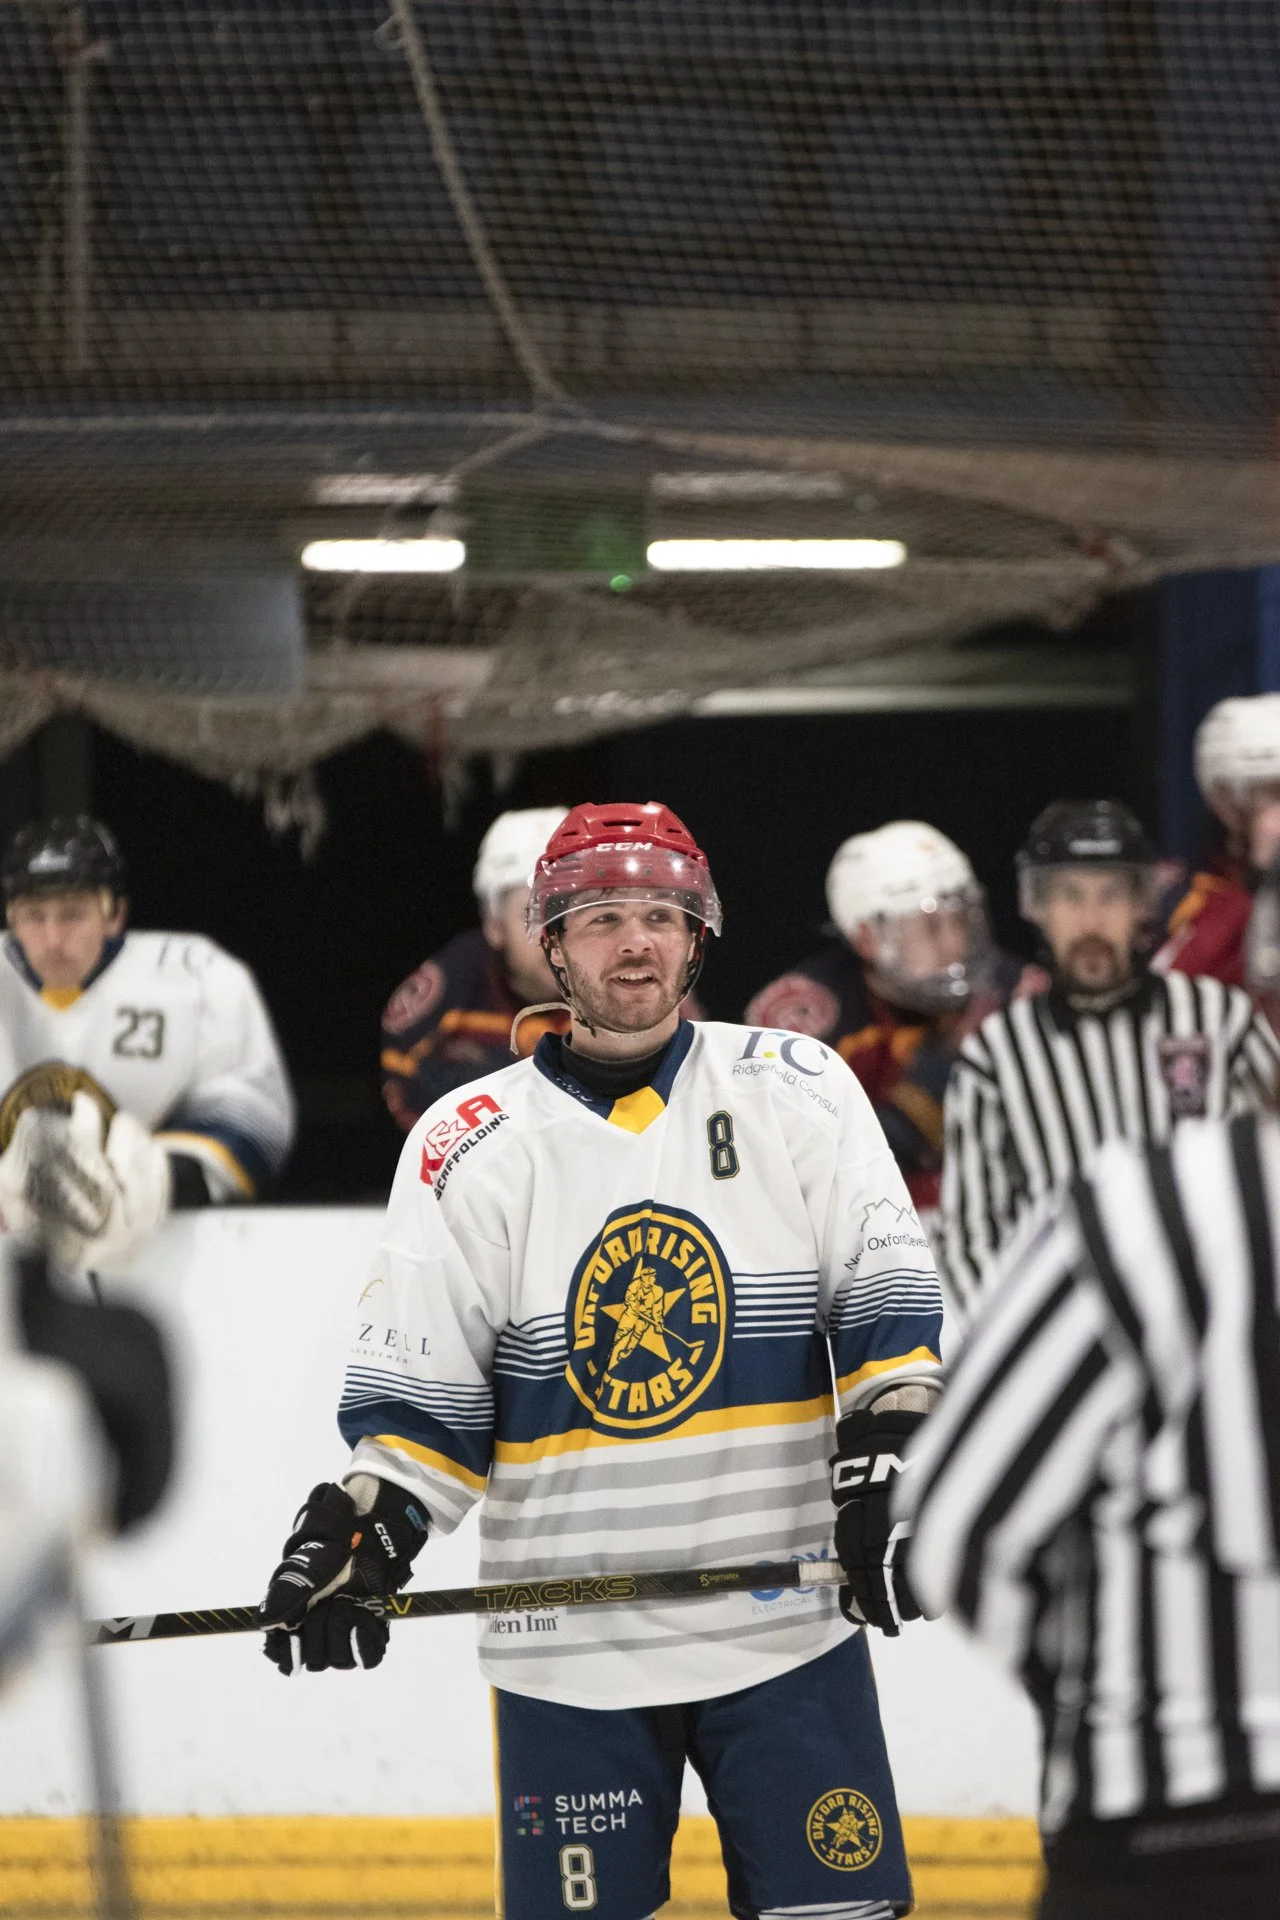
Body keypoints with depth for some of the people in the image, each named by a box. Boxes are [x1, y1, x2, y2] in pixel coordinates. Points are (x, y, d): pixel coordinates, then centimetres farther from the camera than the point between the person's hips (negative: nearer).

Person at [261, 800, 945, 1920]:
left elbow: (884, 1299, 0)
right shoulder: (472, 1144, 3)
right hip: (568, 1649, 0)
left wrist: (885, 1478, -12)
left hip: (788, 1619, 0)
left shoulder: (797, 1090, 3)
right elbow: (419, 1393, 4)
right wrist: (361, 1530, -11)